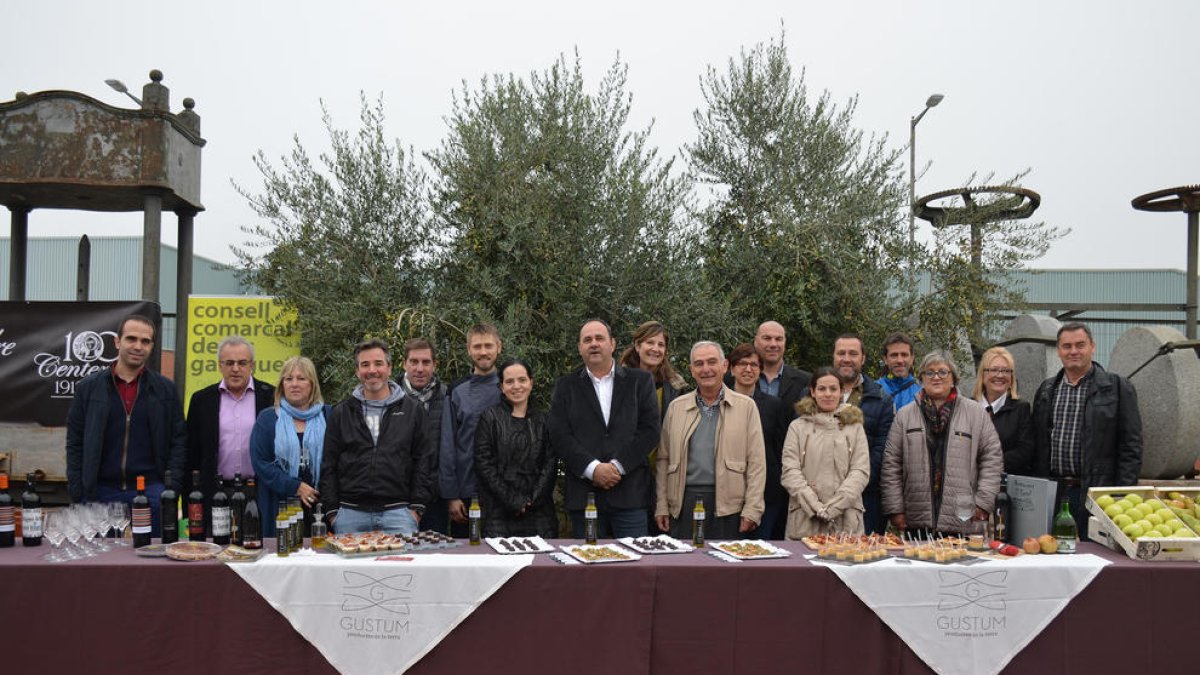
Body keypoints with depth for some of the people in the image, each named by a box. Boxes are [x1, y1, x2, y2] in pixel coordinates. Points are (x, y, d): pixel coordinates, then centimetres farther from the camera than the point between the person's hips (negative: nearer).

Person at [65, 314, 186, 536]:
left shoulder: (166, 389, 6)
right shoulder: (89, 387, 6)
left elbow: (178, 441, 6)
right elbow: (75, 443, 6)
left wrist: (172, 489, -5)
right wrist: (77, 494, -1)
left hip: (151, 491, 0)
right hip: (100, 491, 1)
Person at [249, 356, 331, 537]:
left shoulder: (328, 416, 9)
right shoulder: (267, 418, 8)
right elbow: (260, 463, 0)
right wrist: (296, 487, -10)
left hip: (320, 504, 0)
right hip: (280, 506, 0)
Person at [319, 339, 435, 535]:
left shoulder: (412, 410, 7)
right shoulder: (342, 413, 11)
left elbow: (424, 460, 5)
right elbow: (328, 466, 9)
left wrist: (417, 507, -2)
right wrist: (332, 510, 2)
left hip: (398, 512, -1)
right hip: (350, 514, 1)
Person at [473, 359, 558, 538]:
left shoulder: (542, 421, 13)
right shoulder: (490, 418, 4)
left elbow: (550, 463, 7)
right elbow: (483, 463, -3)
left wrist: (534, 499, -7)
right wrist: (512, 500, -9)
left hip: (539, 510, 2)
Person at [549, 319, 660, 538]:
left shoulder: (640, 381, 10)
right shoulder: (566, 386, 11)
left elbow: (651, 429, 0)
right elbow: (559, 435, 0)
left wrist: (618, 466, -10)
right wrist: (593, 468, -12)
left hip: (630, 495, 0)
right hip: (583, 494, 1)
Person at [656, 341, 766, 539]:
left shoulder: (746, 406, 5)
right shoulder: (676, 407, 12)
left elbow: (756, 462, 1)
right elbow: (664, 459, 13)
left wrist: (752, 510, -6)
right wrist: (661, 506, 6)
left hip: (727, 506, -2)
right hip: (683, 504, 2)